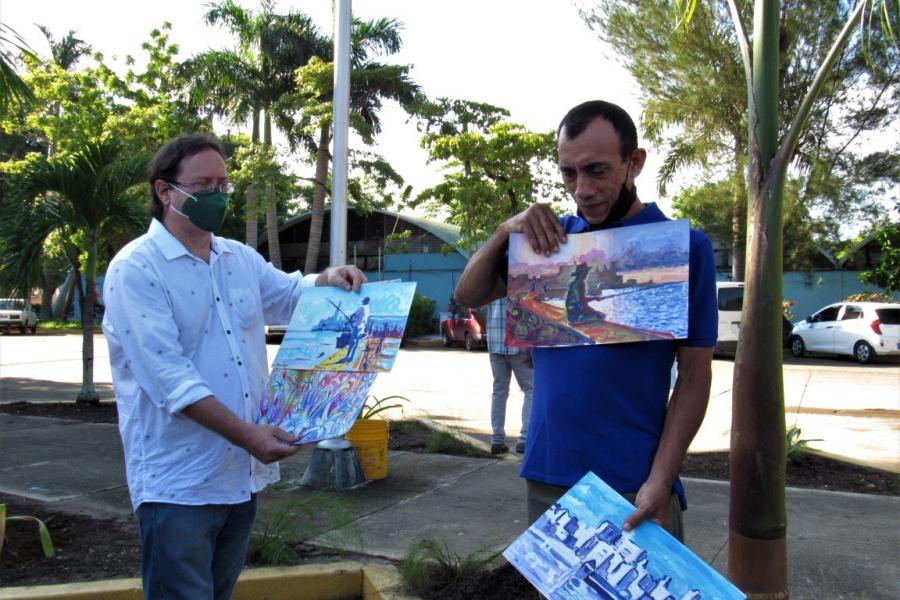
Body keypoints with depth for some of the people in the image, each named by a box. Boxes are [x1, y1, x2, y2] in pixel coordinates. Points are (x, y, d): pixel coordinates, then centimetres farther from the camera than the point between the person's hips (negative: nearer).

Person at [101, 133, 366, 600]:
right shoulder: (136, 268, -12)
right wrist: (249, 435, -24)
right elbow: (169, 377, -20)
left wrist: (327, 281, -1)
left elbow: (292, 296, 24)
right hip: (179, 484, -7)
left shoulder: (241, 259, 9)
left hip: (243, 473, 7)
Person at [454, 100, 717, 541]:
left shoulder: (682, 246, -6)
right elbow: (467, 295, 6)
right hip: (546, 474, 4)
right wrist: (506, 230, -10)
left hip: (633, 483, -4)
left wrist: (660, 482, -17)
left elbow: (694, 375, -8)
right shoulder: (553, 237, 5)